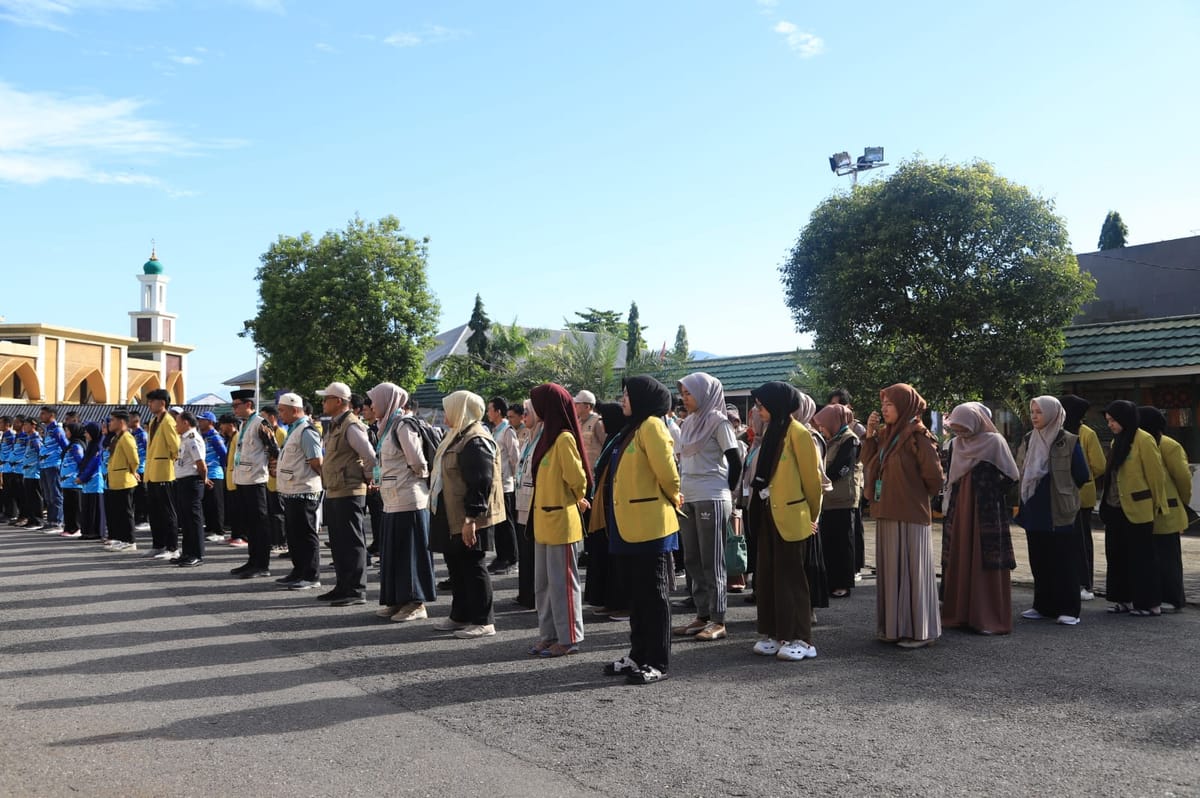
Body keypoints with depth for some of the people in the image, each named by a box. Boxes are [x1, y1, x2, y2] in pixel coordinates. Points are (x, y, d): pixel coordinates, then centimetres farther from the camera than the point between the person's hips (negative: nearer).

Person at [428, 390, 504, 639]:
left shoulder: (476, 441, -18)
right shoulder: (456, 436, 16)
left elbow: (481, 483, -24)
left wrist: (471, 518, -26)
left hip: (467, 519, -10)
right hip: (451, 517, 10)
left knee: (472, 567, -3)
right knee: (456, 566, 16)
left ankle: (483, 621, 6)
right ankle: (460, 616, 27)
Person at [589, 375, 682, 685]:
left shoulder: (652, 426, -12)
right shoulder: (631, 428, 17)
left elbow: (666, 470, -16)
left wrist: (673, 497, 0)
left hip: (649, 524, -9)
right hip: (627, 524, 9)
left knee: (654, 594, -1)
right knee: (637, 593, 15)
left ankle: (658, 663, 7)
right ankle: (639, 655, 24)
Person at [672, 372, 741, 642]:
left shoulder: (718, 421, -7)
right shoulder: (688, 423, 14)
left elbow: (735, 462, -9)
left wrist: (727, 494, -5)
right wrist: (678, 492, 12)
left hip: (711, 500, -8)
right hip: (687, 500, 8)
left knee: (712, 561, -4)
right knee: (693, 560, 10)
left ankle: (718, 621, 2)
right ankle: (702, 615, 18)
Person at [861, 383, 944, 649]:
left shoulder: (917, 436, -12)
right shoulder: (884, 434, 11)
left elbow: (934, 477, -11)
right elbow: (869, 465, 11)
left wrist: (914, 495, 4)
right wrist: (869, 435, 1)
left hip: (910, 516, -8)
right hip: (886, 514, 8)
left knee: (910, 570, -1)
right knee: (890, 570, 12)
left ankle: (918, 630, 10)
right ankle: (894, 626, 22)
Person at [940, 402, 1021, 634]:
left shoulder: (994, 442, -8)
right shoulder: (959, 443, 10)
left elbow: (1011, 477, -7)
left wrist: (990, 491, 0)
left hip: (986, 513, -6)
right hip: (960, 512, 6)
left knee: (985, 562, -3)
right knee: (960, 561, 7)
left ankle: (990, 618, 4)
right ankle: (961, 613, 15)